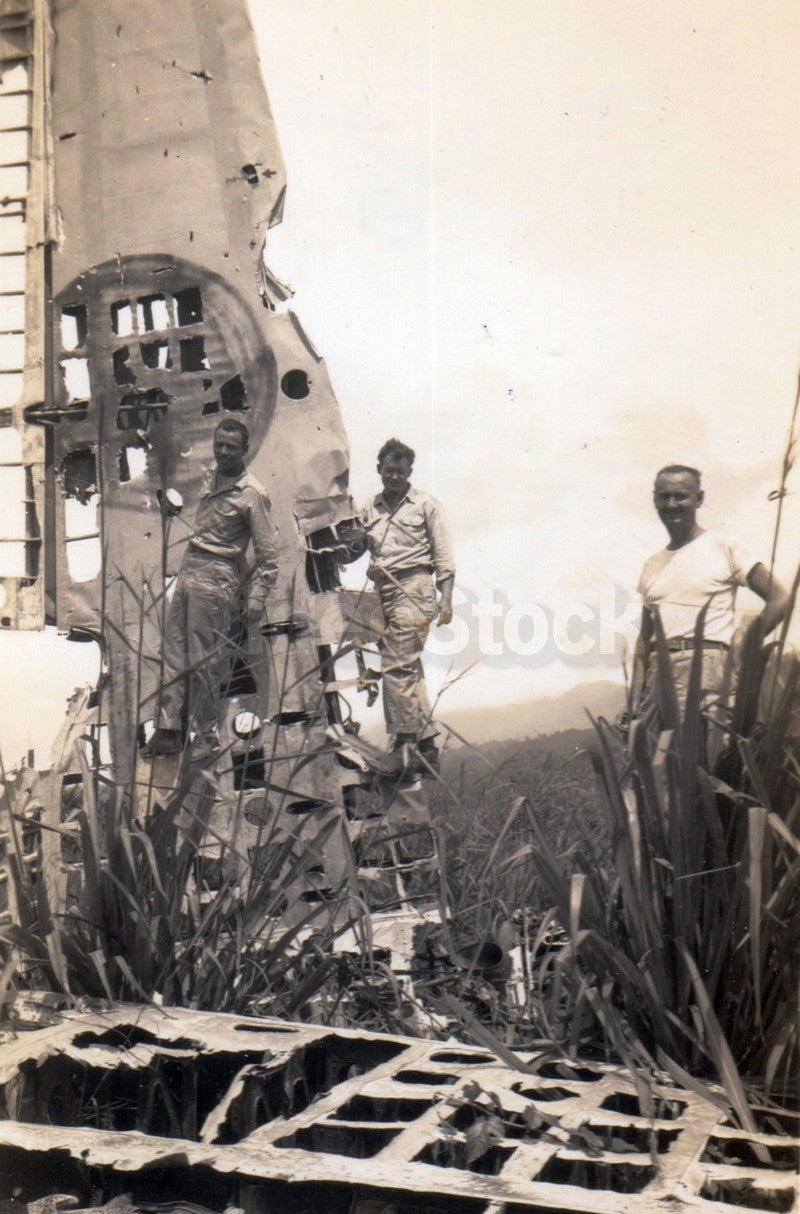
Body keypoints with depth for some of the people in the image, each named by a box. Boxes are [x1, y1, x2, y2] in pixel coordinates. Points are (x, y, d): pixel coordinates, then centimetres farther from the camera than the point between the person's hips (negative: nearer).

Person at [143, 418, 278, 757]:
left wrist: (256, 596, -17)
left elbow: (267, 553, -11)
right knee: (175, 653, 7)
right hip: (188, 572, 8)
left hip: (216, 580, -8)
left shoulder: (251, 494, -9)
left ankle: (206, 736, 9)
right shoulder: (210, 480, 14)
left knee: (204, 661, -4)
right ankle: (169, 731, 13)